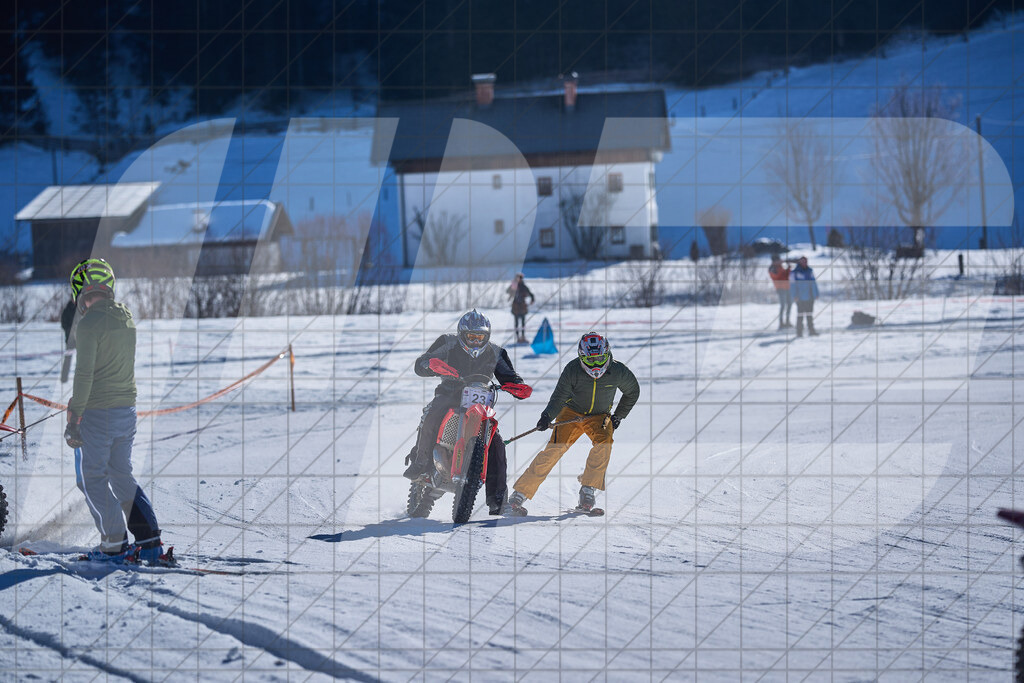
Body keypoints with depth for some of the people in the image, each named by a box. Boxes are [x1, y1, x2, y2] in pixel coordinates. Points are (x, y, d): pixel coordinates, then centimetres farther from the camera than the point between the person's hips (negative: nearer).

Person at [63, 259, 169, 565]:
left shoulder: (89, 323, -16)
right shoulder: (126, 317, 8)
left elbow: (84, 374, -19)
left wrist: (73, 419, -17)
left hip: (97, 413, -7)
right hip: (127, 410, 7)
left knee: (92, 477, 4)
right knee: (122, 476, 15)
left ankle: (114, 543, 1)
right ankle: (149, 542, 8)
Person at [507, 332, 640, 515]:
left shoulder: (618, 371, -14)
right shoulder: (572, 371, -19)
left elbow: (632, 392, 7)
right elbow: (559, 397, -20)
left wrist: (619, 416, 7)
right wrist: (547, 416, -39)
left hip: (600, 416, 2)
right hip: (572, 413, -2)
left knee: (604, 442, -30)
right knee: (555, 449, -20)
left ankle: (589, 490, -19)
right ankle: (520, 494, -16)